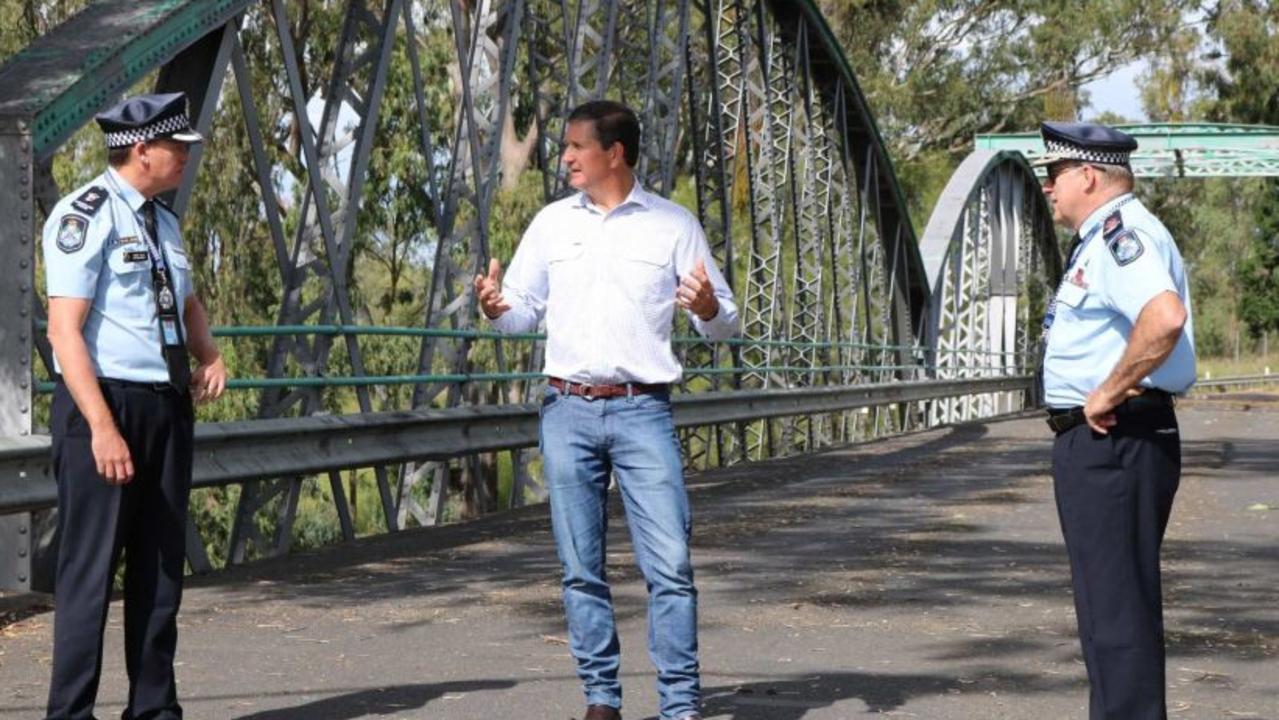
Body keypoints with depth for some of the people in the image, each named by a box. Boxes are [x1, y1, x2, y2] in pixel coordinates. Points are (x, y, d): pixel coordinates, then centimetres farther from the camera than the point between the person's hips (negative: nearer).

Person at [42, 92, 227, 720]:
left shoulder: (161, 222, 15)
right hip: (101, 407, -8)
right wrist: (102, 427, -24)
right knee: (91, 568, -6)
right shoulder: (84, 216, -11)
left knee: (161, 567, 11)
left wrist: (209, 356, 12)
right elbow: (65, 329, -18)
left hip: (167, 407, 9)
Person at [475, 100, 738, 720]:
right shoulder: (552, 224, 11)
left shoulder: (673, 225, 4)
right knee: (581, 568, 5)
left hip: (642, 411, -3)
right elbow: (525, 310, 15)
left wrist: (708, 309, -17)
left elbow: (725, 325, 6)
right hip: (568, 411, 3)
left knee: (670, 564, -8)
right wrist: (496, 307, -8)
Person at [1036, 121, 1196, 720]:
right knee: (1109, 600, 17)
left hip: (1113, 440, -11)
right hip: (1099, 441, 11)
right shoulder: (1102, 239, 18)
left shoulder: (1121, 232, -16)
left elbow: (1164, 316, -34)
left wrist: (1109, 393, -25)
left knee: (1116, 603, -9)